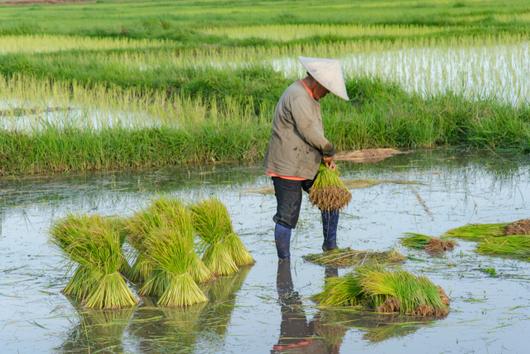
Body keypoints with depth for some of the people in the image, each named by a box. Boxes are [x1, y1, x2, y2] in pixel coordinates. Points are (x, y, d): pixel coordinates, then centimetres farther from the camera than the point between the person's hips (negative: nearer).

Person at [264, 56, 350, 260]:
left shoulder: (309, 97, 14)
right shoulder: (298, 97, -20)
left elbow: (315, 132, 16)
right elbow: (309, 131, -23)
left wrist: (326, 156, 2)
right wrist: (329, 151, -6)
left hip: (307, 166, 10)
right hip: (287, 168, -10)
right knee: (287, 218, -4)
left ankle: (330, 247, 25)